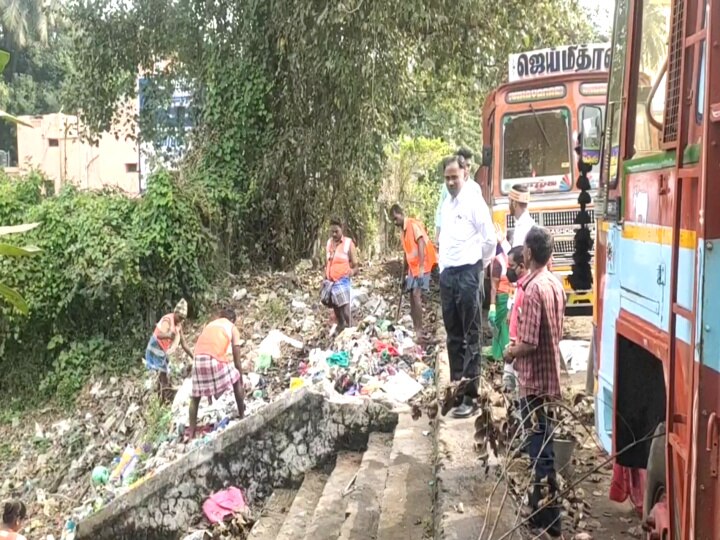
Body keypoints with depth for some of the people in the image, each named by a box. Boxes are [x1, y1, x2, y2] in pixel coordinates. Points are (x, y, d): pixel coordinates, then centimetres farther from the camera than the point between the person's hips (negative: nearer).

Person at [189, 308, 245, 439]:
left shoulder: (210, 324, 31)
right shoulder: (232, 328, 19)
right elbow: (237, 360, 15)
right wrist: (241, 383, 24)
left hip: (198, 359, 4)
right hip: (215, 359, -4)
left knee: (195, 397, 17)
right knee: (236, 380, 22)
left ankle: (191, 434, 13)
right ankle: (242, 417, 24)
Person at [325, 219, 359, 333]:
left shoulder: (348, 243, -8)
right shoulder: (329, 243, 10)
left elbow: (355, 264, -10)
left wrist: (353, 271, -31)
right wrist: (325, 279, 17)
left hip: (343, 282, -6)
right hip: (330, 282, 6)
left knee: (346, 310, -13)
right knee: (336, 309, 14)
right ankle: (340, 332, 27)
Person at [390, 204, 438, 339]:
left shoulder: (413, 224, -12)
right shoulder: (404, 229, 15)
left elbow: (421, 244, -20)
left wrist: (421, 267, -26)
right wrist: (405, 271, 22)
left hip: (421, 266, -9)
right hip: (413, 267, 9)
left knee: (416, 295, -16)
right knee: (412, 296, 8)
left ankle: (419, 330, -16)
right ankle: (415, 329, 12)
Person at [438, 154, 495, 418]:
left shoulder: (474, 201, -8)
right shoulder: (446, 202, 15)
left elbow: (490, 239, -9)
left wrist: (480, 265, 2)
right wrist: (443, 262, 16)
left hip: (467, 274, -7)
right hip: (447, 273, 7)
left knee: (471, 336, -3)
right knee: (453, 335, 13)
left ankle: (470, 396, 1)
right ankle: (456, 387, 23)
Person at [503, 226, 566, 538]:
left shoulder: (533, 290, -22)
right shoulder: (555, 284, 6)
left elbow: (528, 343, -24)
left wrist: (510, 353, -5)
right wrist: (519, 348, 18)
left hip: (534, 381, -9)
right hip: (548, 377, 9)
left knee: (540, 450, 0)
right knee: (541, 446, 19)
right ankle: (541, 505, 32)